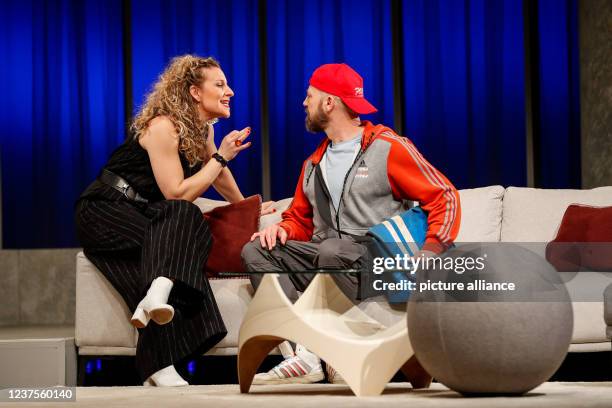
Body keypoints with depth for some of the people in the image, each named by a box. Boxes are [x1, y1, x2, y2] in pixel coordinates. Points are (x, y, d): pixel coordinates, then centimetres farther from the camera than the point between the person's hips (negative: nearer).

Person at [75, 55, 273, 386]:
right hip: (103, 210, -7)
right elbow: (177, 194, -20)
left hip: (144, 214, 7)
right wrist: (221, 157, -14)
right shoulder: (163, 127, -17)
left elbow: (218, 173, 29)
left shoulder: (203, 128, 9)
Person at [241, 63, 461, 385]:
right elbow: (301, 219, 29)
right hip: (325, 261, 7)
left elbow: (444, 196, -2)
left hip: (377, 263, -7)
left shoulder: (388, 148, 2)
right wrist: (283, 229, 3)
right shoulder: (314, 163, 24)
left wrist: (431, 250, -18)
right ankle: (301, 355, -31)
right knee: (256, 250, -15)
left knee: (331, 249, -38)